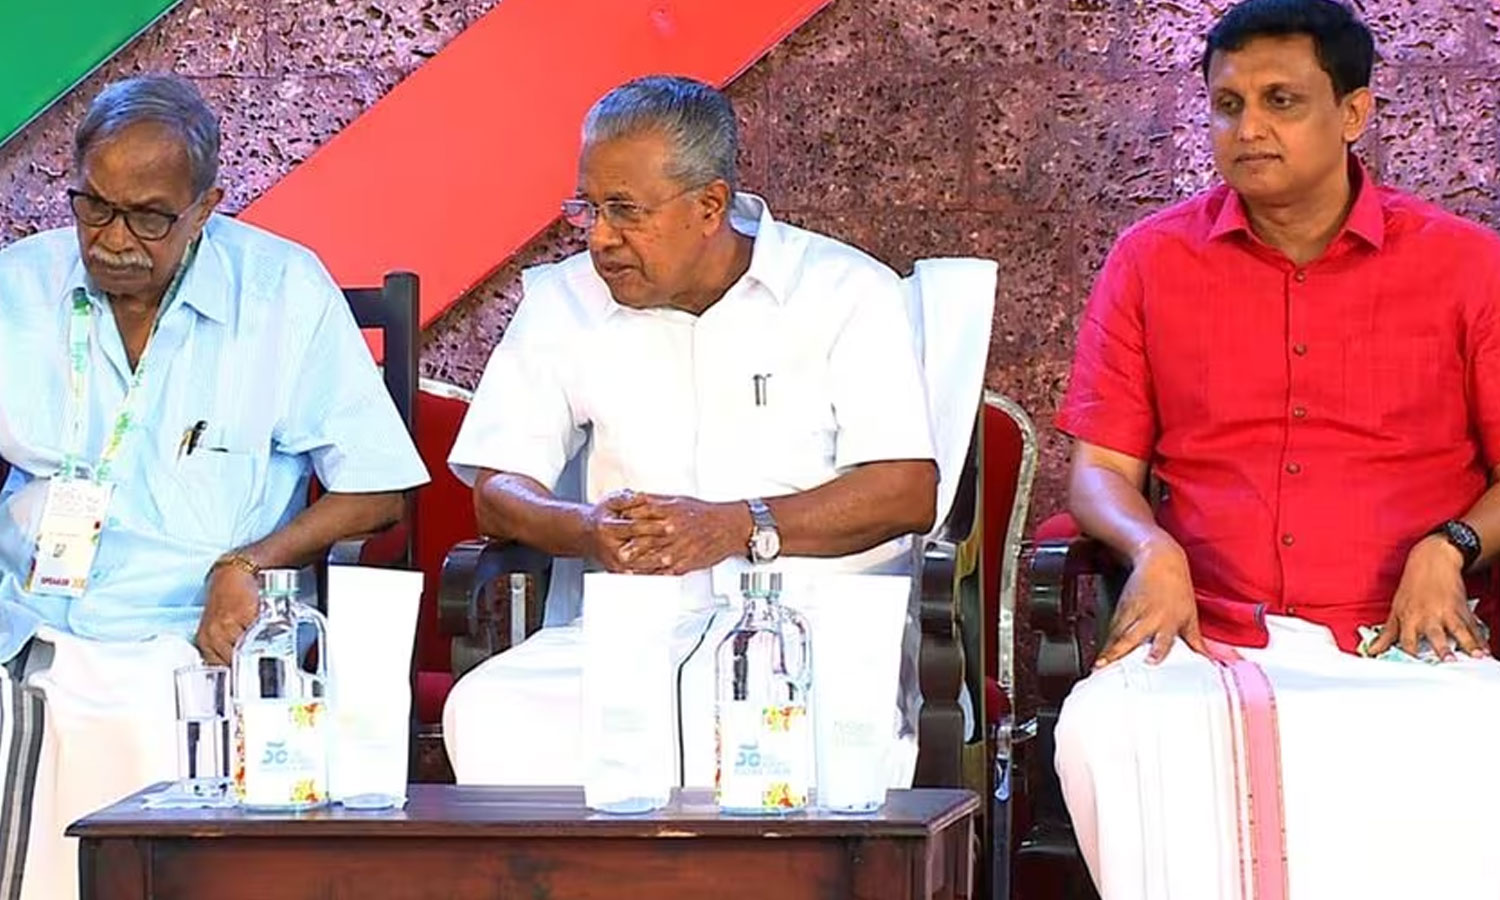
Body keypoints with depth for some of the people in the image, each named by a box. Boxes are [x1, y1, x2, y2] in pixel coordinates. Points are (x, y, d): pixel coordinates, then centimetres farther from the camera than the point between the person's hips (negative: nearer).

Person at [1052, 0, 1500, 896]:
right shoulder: (1150, 261, 14)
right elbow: (1101, 469, 11)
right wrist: (1152, 550, -10)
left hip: (1399, 642, -1)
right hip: (1208, 639, 1)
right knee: (1106, 732, -32)